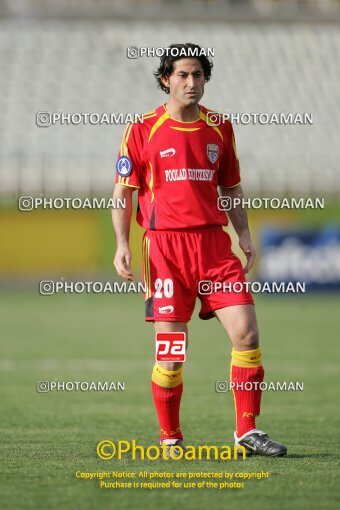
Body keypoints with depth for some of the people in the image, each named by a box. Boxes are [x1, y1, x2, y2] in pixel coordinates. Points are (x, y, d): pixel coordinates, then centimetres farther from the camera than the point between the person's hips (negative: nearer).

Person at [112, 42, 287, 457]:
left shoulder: (219, 127, 12)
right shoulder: (142, 130, 1)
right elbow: (122, 192, 4)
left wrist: (244, 235, 8)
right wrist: (122, 245, -6)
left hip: (214, 241, 3)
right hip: (165, 244, -3)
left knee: (245, 331, -9)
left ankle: (247, 431, 0)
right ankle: (170, 438, 12)